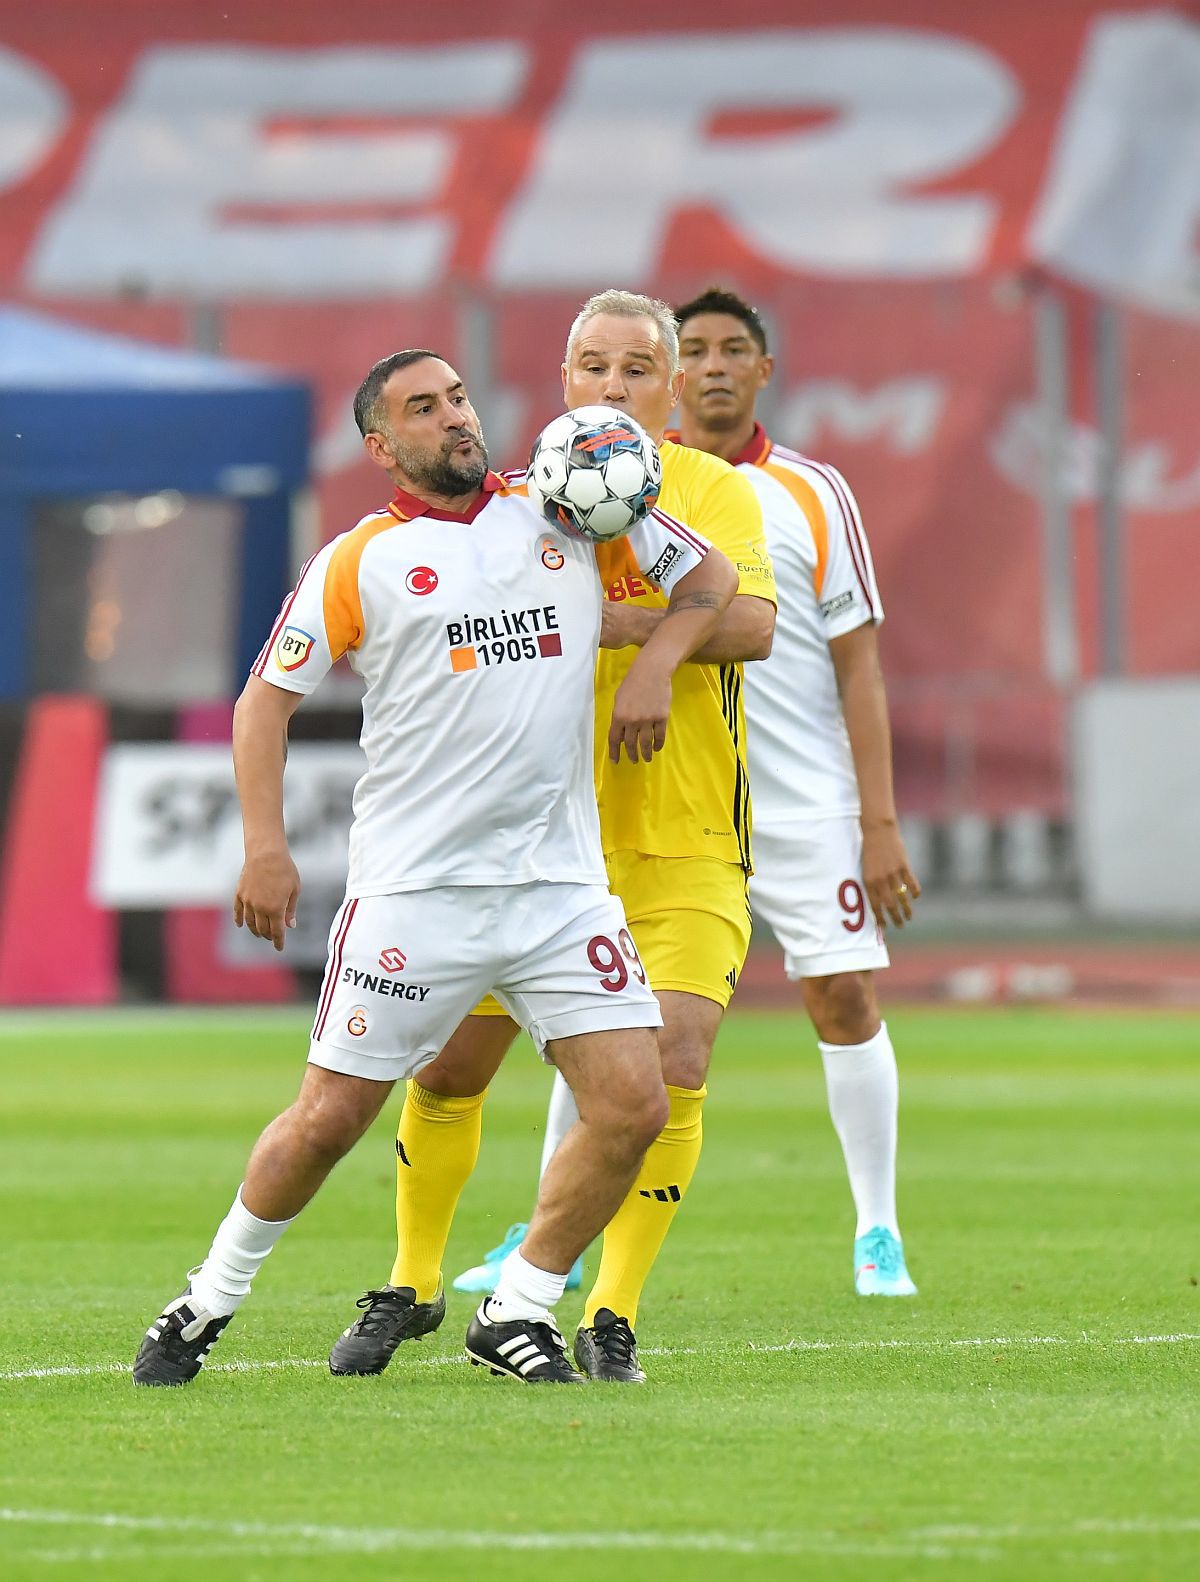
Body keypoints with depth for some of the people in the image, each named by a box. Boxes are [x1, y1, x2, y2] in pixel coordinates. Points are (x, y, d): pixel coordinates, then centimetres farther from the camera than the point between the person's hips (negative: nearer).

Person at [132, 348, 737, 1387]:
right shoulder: (359, 562, 0)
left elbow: (709, 577, 20)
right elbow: (266, 698, 2)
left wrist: (655, 667, 2)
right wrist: (265, 845, -8)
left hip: (562, 882, 3)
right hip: (412, 890, -3)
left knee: (635, 1106, -7)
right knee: (330, 1119, -2)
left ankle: (516, 1314, 8)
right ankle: (212, 1298, 19)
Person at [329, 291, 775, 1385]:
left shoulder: (713, 492, -1)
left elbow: (754, 624, -17)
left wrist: (622, 620, -28)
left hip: (682, 841, -2)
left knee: (673, 1067, -16)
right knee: (451, 1062, 1)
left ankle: (611, 1317, -2)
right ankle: (412, 1284, 24)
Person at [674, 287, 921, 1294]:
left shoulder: (812, 494, 4)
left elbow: (858, 664, 3)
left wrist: (879, 822, -2)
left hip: (807, 799, 0)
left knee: (844, 995, -5)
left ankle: (878, 1237, 9)